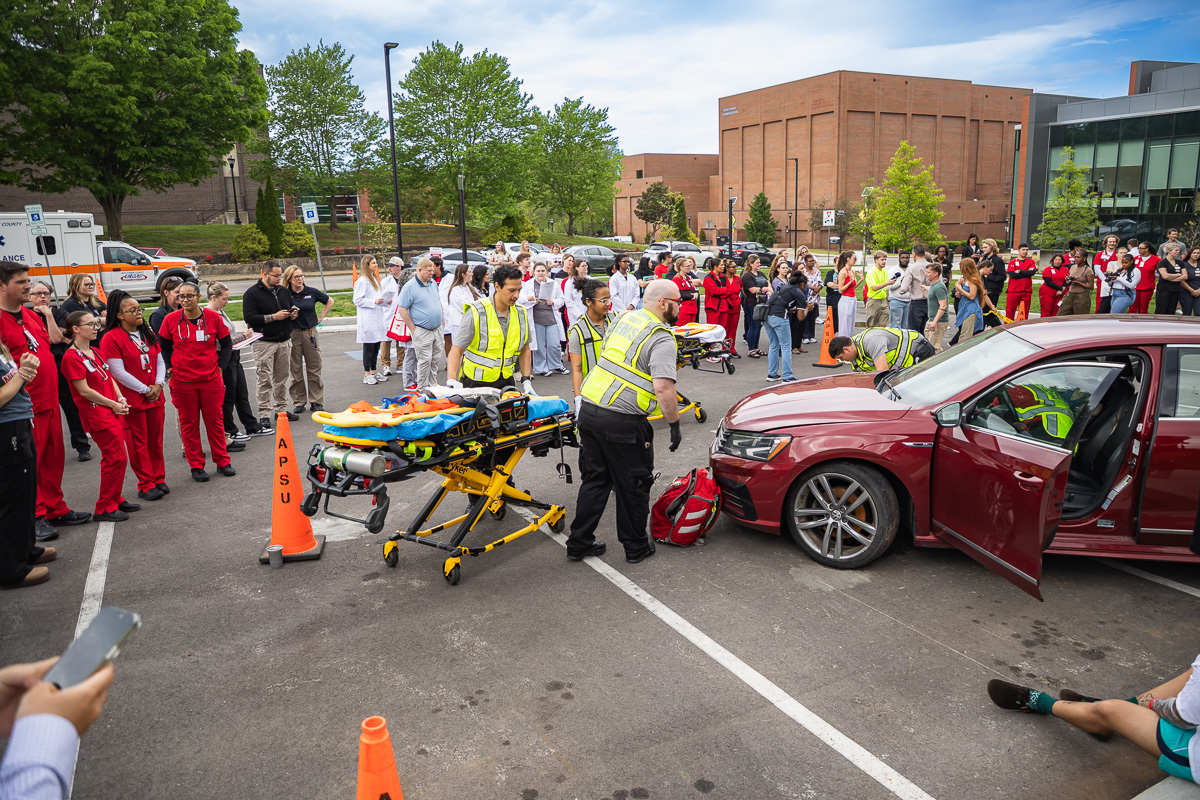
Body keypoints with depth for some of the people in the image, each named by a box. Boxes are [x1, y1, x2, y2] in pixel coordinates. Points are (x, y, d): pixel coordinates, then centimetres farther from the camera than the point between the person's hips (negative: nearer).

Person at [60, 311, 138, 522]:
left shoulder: (95, 354, 15)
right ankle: (104, 508, 0)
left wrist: (121, 398, 2)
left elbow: (109, 378, 19)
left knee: (114, 458, 13)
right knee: (116, 459, -9)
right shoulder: (72, 357, -12)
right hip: (97, 414, -9)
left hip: (113, 412, 9)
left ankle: (114, 499, 25)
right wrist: (113, 404, -10)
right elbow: (84, 390, -15)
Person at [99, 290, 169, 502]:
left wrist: (158, 385, -4)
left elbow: (159, 361, 13)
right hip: (132, 400, -6)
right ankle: (146, 485, 10)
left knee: (156, 440, 12)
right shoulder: (111, 338, -9)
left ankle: (158, 479, 23)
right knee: (139, 443, 2)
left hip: (156, 396, 6)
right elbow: (119, 372, -13)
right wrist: (145, 390, -12)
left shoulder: (148, 334, 13)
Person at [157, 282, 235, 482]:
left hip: (211, 379, 0)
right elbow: (163, 346, 11)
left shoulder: (213, 317, -2)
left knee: (215, 420, 7)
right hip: (182, 381, 0)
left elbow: (226, 344, 9)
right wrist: (170, 368, 2)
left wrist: (220, 367, 1)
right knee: (189, 423, 6)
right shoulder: (171, 320, -2)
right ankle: (196, 466, 16)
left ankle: (222, 461, 19)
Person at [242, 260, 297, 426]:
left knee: (282, 377, 10)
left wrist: (294, 314, 2)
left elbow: (292, 309, 27)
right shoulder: (252, 293, -6)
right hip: (264, 342, -6)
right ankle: (264, 414, -1)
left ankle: (281, 408, 21)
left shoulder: (283, 291, 14)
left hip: (284, 341, 6)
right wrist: (274, 317, -18)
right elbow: (249, 317, -14)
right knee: (265, 380, -6)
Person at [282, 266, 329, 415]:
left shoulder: (312, 292, 2)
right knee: (295, 370, 4)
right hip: (292, 334, -1)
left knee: (314, 368, 5)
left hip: (310, 333, 1)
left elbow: (329, 302, 17)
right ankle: (298, 402, 13)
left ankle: (316, 401, 14)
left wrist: (320, 318, 10)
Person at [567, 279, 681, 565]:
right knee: (633, 486, 10)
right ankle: (636, 547, 24)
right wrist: (675, 425, -11)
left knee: (595, 479, 19)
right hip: (622, 422, -7)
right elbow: (663, 387, -21)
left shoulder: (623, 319, 13)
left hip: (588, 409, 7)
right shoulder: (661, 338, -11)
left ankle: (579, 543, 25)